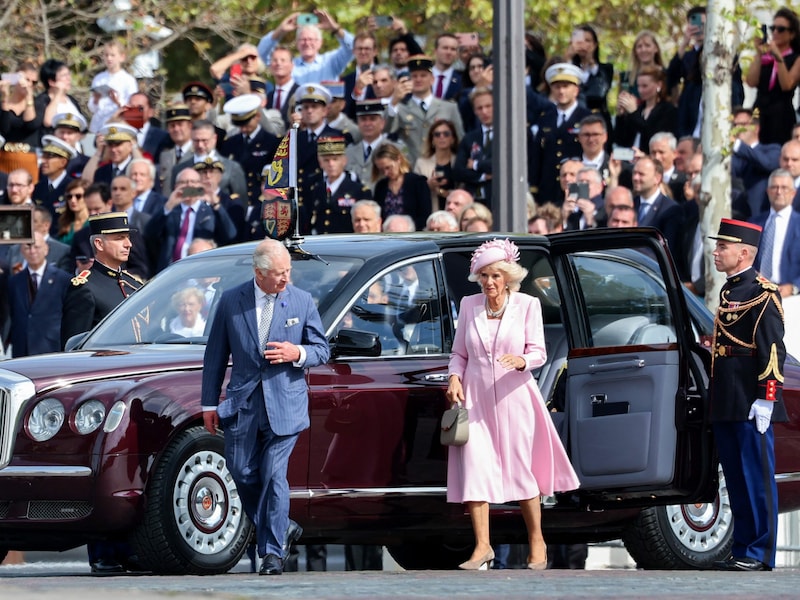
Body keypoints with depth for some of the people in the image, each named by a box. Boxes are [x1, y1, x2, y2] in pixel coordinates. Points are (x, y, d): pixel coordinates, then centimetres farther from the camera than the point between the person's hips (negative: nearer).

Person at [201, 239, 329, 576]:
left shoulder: (302, 302, 2)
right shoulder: (231, 302, 2)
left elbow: (322, 351, 7)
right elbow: (216, 355, 8)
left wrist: (297, 353, -15)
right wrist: (209, 403, 6)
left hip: (285, 405, -2)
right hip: (242, 405, 2)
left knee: (274, 475, -8)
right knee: (242, 472, 5)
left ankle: (273, 551, -2)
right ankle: (280, 530, 26)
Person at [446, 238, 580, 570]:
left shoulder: (527, 305, -2)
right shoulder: (469, 305, 6)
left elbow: (539, 353, -4)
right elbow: (459, 353, 12)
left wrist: (521, 361, -25)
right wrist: (454, 378, -6)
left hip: (514, 397, -2)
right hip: (475, 398, 2)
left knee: (521, 470, 2)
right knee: (474, 468, -7)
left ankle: (537, 543, 15)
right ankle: (482, 547, -3)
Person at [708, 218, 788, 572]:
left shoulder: (763, 293, -9)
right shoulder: (728, 292, 18)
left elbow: (773, 350, -15)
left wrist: (766, 399, -20)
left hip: (750, 406, -9)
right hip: (725, 407, 9)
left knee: (757, 478, -5)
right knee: (736, 481, 10)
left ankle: (760, 555, -4)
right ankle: (742, 551, 14)